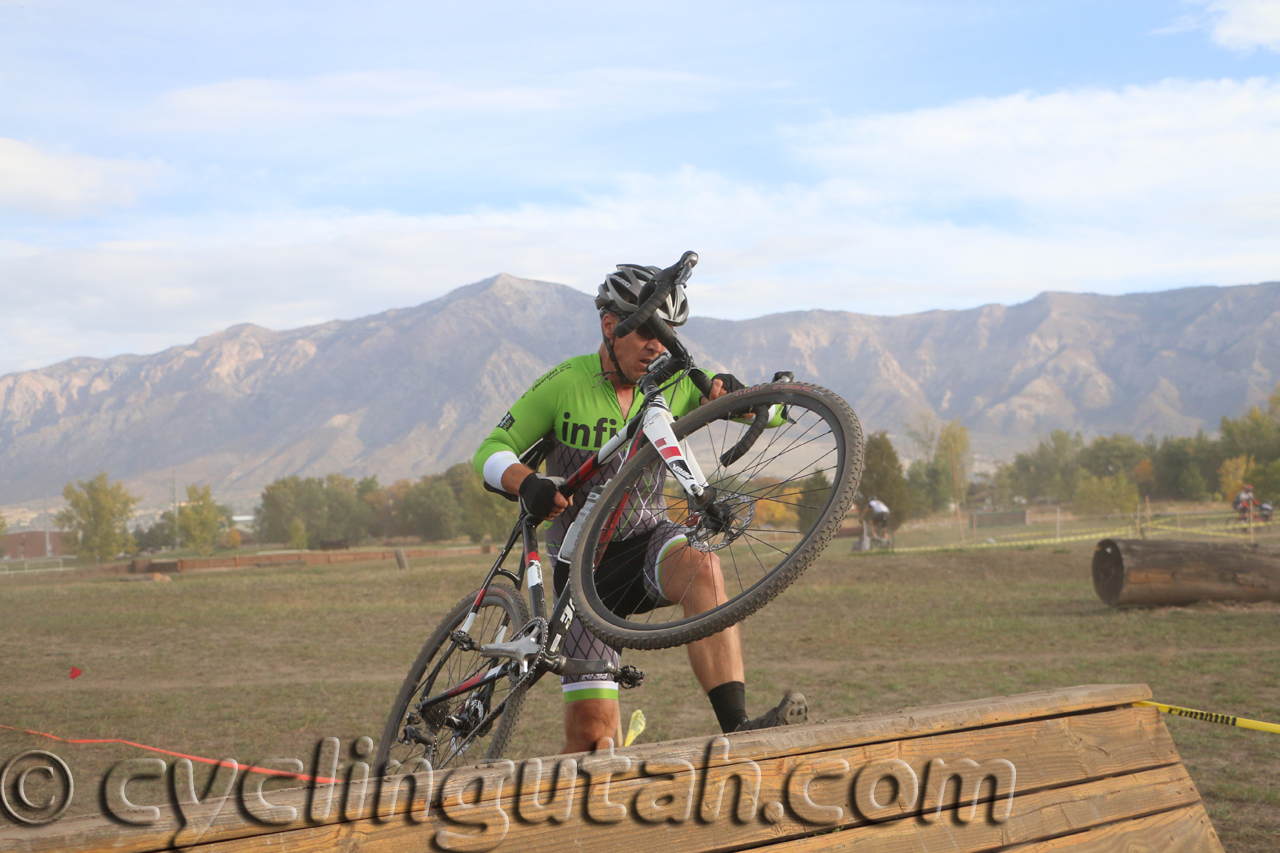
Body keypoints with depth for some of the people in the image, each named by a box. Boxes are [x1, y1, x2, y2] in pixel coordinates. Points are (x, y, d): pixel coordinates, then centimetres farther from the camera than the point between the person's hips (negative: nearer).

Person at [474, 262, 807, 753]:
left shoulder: (675, 382, -2)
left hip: (645, 541, 2)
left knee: (699, 566, -37)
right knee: (592, 728, -11)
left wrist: (729, 394, -25)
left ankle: (735, 727, -43)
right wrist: (527, 483, -29)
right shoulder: (565, 384, -9)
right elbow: (491, 451, -7)